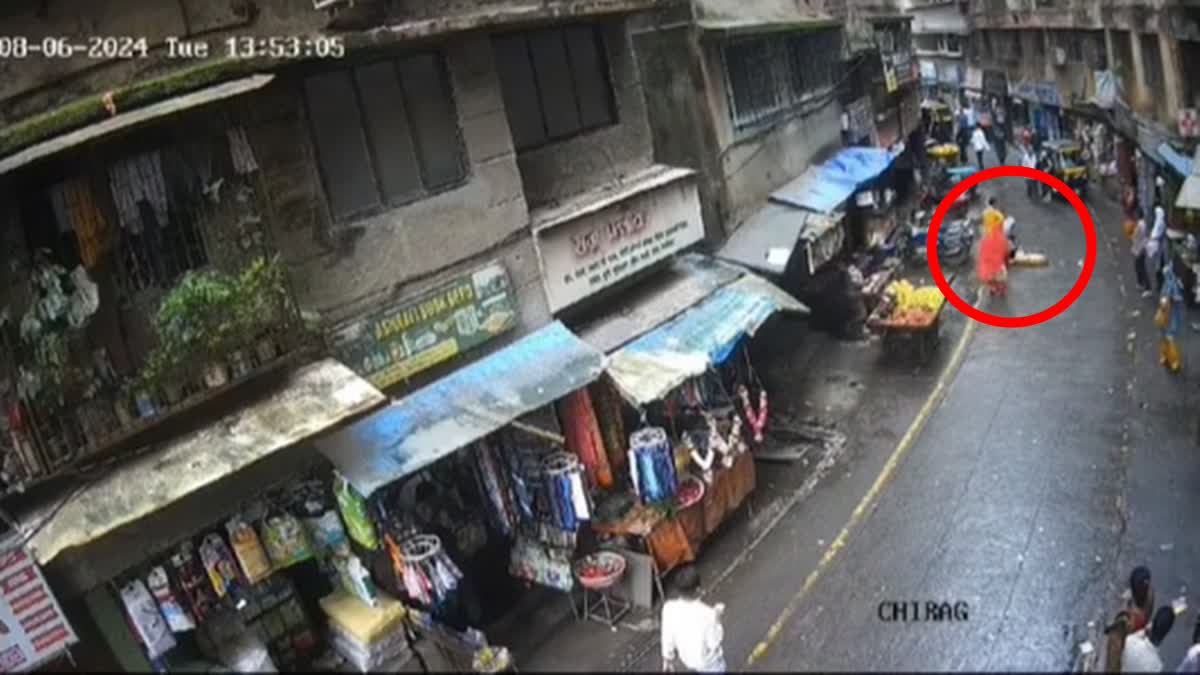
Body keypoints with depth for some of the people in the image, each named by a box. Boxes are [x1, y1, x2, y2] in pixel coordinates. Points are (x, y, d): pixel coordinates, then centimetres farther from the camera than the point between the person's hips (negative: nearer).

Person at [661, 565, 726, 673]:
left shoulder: (669, 608, -26)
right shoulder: (707, 614, -37)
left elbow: (667, 637, -10)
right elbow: (714, 643, -23)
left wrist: (668, 658, 7)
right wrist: (717, 616, -12)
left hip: (687, 659, 3)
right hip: (709, 662, -3)